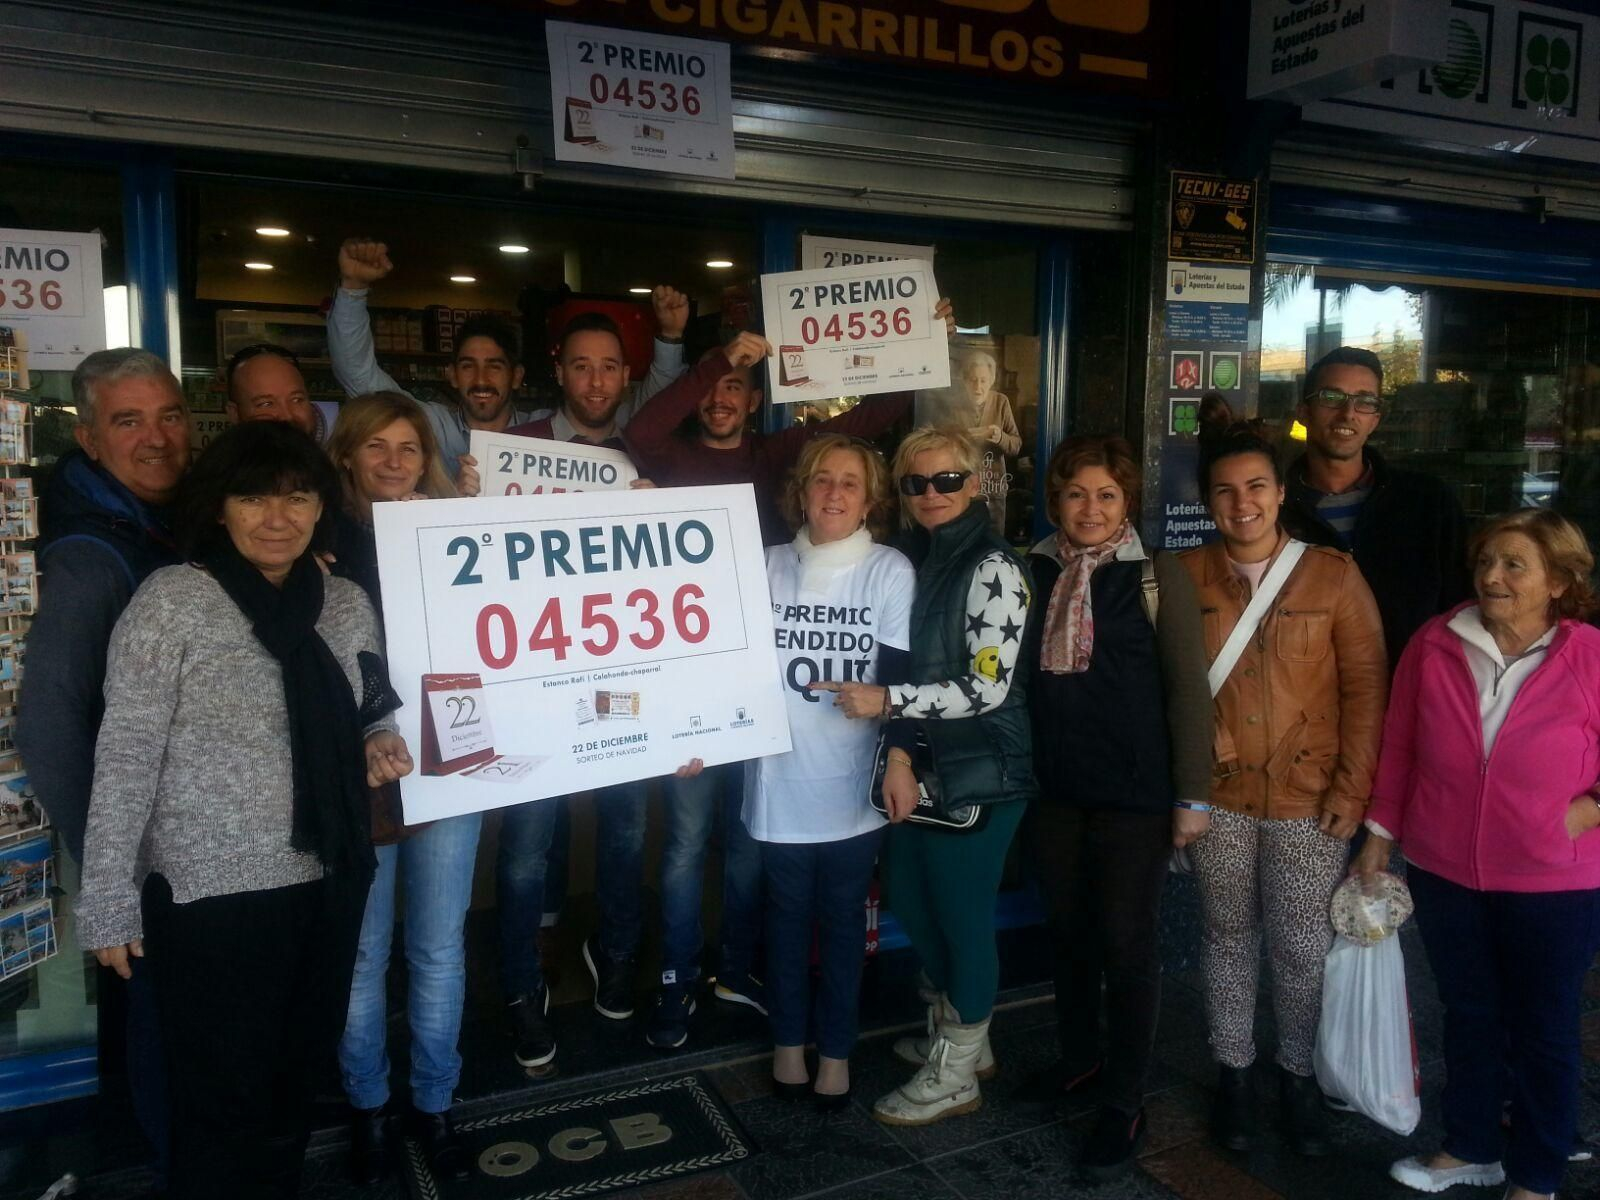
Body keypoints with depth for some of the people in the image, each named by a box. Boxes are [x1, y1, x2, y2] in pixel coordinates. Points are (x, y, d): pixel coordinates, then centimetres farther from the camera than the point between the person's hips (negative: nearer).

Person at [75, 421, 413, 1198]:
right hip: (212, 892, -5)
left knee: (298, 1081, 20)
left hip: (328, 884, 5)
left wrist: (380, 744, -3)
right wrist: (108, 899, -12)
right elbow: (125, 755, -11)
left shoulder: (347, 605, 4)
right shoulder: (172, 599, -11)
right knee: (224, 1099, 9)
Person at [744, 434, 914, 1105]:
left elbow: (900, 677, -7)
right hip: (780, 780, 2)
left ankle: (835, 1049, 29)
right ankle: (788, 1039, 33)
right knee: (786, 914, 15)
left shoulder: (890, 572, -4)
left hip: (853, 784, -1)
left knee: (843, 918, 12)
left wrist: (900, 758, -16)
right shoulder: (769, 567, 2)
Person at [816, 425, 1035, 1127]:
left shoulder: (993, 569, -13)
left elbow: (988, 686, -18)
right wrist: (897, 758, 4)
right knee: (909, 898, 16)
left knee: (963, 913, 4)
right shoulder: (912, 561, 9)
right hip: (919, 765, 8)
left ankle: (954, 1075, 24)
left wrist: (888, 701, -20)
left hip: (979, 772, -8)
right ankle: (962, 1033, 39)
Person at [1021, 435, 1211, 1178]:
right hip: (1054, 789, 4)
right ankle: (1079, 1058, 38)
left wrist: (1192, 795, -9)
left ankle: (1125, 1103, 19)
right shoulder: (1033, 574, 2)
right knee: (1068, 932, 17)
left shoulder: (1157, 578, -9)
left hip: (1134, 793, -4)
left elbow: (1188, 690, -8)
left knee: (1127, 943, 5)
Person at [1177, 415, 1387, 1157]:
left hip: (1309, 800, -1)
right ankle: (1233, 1074, 31)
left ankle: (1298, 1076, 30)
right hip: (1219, 796, 1)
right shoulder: (1185, 576, -1)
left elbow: (1366, 685, -2)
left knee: (1302, 949, 7)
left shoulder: (1333, 574, -3)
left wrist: (1352, 786, -6)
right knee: (1228, 937, 14)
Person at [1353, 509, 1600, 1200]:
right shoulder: (1434, 645, -7)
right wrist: (1379, 836, 5)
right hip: (1444, 873, 2)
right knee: (1468, 1016, 20)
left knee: (1544, 1030, 14)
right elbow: (1398, 747, 2)